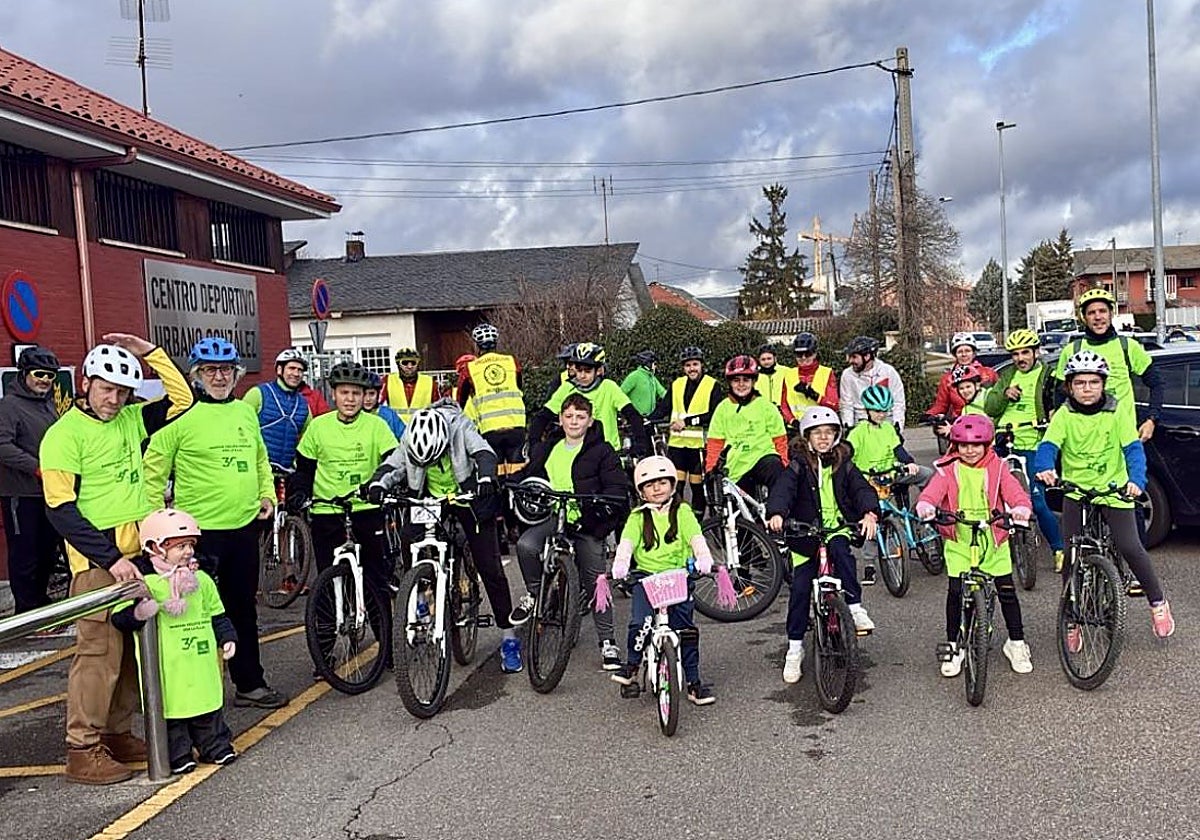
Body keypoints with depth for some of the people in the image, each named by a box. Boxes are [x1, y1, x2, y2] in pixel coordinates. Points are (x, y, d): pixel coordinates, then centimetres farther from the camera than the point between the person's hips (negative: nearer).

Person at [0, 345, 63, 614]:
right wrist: (38, 468, -21)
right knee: (25, 553, 0)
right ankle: (28, 610, 8)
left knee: (48, 550, 15)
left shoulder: (48, 404, 15)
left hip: (49, 492, 8)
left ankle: (40, 600, 29)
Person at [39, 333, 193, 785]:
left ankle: (117, 734, 23)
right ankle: (82, 751, 3)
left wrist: (149, 352, 5)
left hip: (138, 555, 7)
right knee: (99, 652, -6)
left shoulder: (130, 421, 10)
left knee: (133, 651, 11)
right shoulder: (64, 434, -8)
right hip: (97, 562, -7)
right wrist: (110, 558, -18)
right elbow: (61, 510, -13)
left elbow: (181, 398, 15)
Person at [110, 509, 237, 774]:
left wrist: (227, 638, 7)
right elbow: (119, 617, -14)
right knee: (170, 709, 2)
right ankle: (177, 755, 17)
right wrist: (138, 613, -33)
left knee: (208, 703, 13)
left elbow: (217, 615, 18)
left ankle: (215, 745, 28)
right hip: (167, 667, -5)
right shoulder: (144, 583, -9)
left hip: (202, 664, 5)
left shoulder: (202, 580, 10)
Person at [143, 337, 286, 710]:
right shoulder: (182, 415, -8)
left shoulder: (245, 412, 11)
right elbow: (153, 469, -7)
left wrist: (266, 494, 11)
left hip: (245, 526, 6)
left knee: (244, 609, 16)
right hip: (200, 529, -6)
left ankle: (250, 684, 28)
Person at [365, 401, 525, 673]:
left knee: (490, 567, -5)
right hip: (432, 500, 4)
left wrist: (486, 477, -55)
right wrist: (378, 483, -39)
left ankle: (509, 639, 2)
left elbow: (484, 453, -35)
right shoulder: (410, 437, -15)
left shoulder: (459, 426, -24)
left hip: (469, 499, -3)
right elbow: (393, 464, -19)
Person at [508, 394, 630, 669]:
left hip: (586, 522, -2)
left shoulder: (602, 452, 1)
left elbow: (618, 489, -6)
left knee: (596, 582, 1)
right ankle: (534, 593, -2)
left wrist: (601, 507, -25)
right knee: (526, 545, -29)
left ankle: (607, 641, 14)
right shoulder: (545, 450, 14)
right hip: (552, 516, 2)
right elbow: (526, 476, 21)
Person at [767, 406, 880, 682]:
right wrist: (776, 514, -39)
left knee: (840, 551, -33)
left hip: (837, 528, 1)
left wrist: (870, 513, -30)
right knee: (800, 589, -4)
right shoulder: (799, 465, -2)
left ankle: (855, 607, -22)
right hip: (804, 535, -1)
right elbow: (783, 488, -18)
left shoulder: (843, 464, 4)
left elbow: (862, 488, -9)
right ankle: (795, 648, 9)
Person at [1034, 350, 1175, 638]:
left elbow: (1133, 448, -12)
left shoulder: (1115, 412, -6)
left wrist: (1136, 479, -29)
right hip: (1075, 491, 1)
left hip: (1113, 490, -1)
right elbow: (1048, 445, -17)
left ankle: (1157, 602, 16)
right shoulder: (1064, 415, -5)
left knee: (1130, 547, -11)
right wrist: (1044, 468, -39)